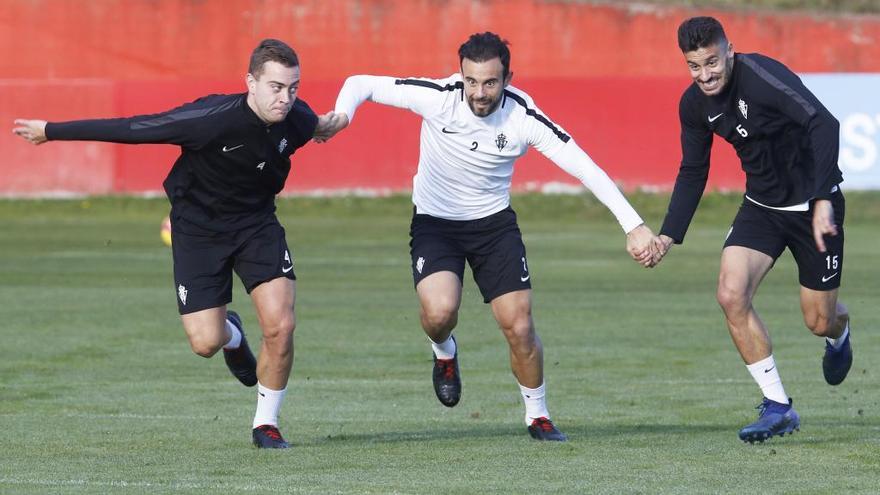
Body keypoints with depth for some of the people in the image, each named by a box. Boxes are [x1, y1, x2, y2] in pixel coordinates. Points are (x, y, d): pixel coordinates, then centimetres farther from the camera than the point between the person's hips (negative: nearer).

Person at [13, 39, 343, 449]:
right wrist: (52, 131, -19)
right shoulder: (212, 118, -32)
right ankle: (231, 335, 32)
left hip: (257, 223, 3)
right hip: (198, 227, -3)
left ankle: (266, 424, 6)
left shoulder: (297, 120, -17)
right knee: (206, 343, -9)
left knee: (280, 327, -15)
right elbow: (135, 129, -25)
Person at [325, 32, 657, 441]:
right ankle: (444, 353, 12)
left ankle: (538, 416, 19)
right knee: (440, 311, -26)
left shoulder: (523, 117, -21)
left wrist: (633, 226, -24)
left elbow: (586, 169, -19)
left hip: (494, 223, 1)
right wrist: (342, 113, -38)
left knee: (519, 327, -5)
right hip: (435, 222, -1)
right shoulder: (438, 97, -22)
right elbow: (361, 84, -15)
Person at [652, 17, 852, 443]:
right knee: (731, 295, -16)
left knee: (818, 321, 3)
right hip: (761, 206, 5)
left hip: (813, 205, -5)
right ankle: (778, 407, -7)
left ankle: (839, 335, 44)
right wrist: (669, 235, 0)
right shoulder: (694, 104, -5)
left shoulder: (761, 76, -27)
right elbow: (693, 172, 9)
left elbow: (823, 125, -36)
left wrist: (822, 200, -44)